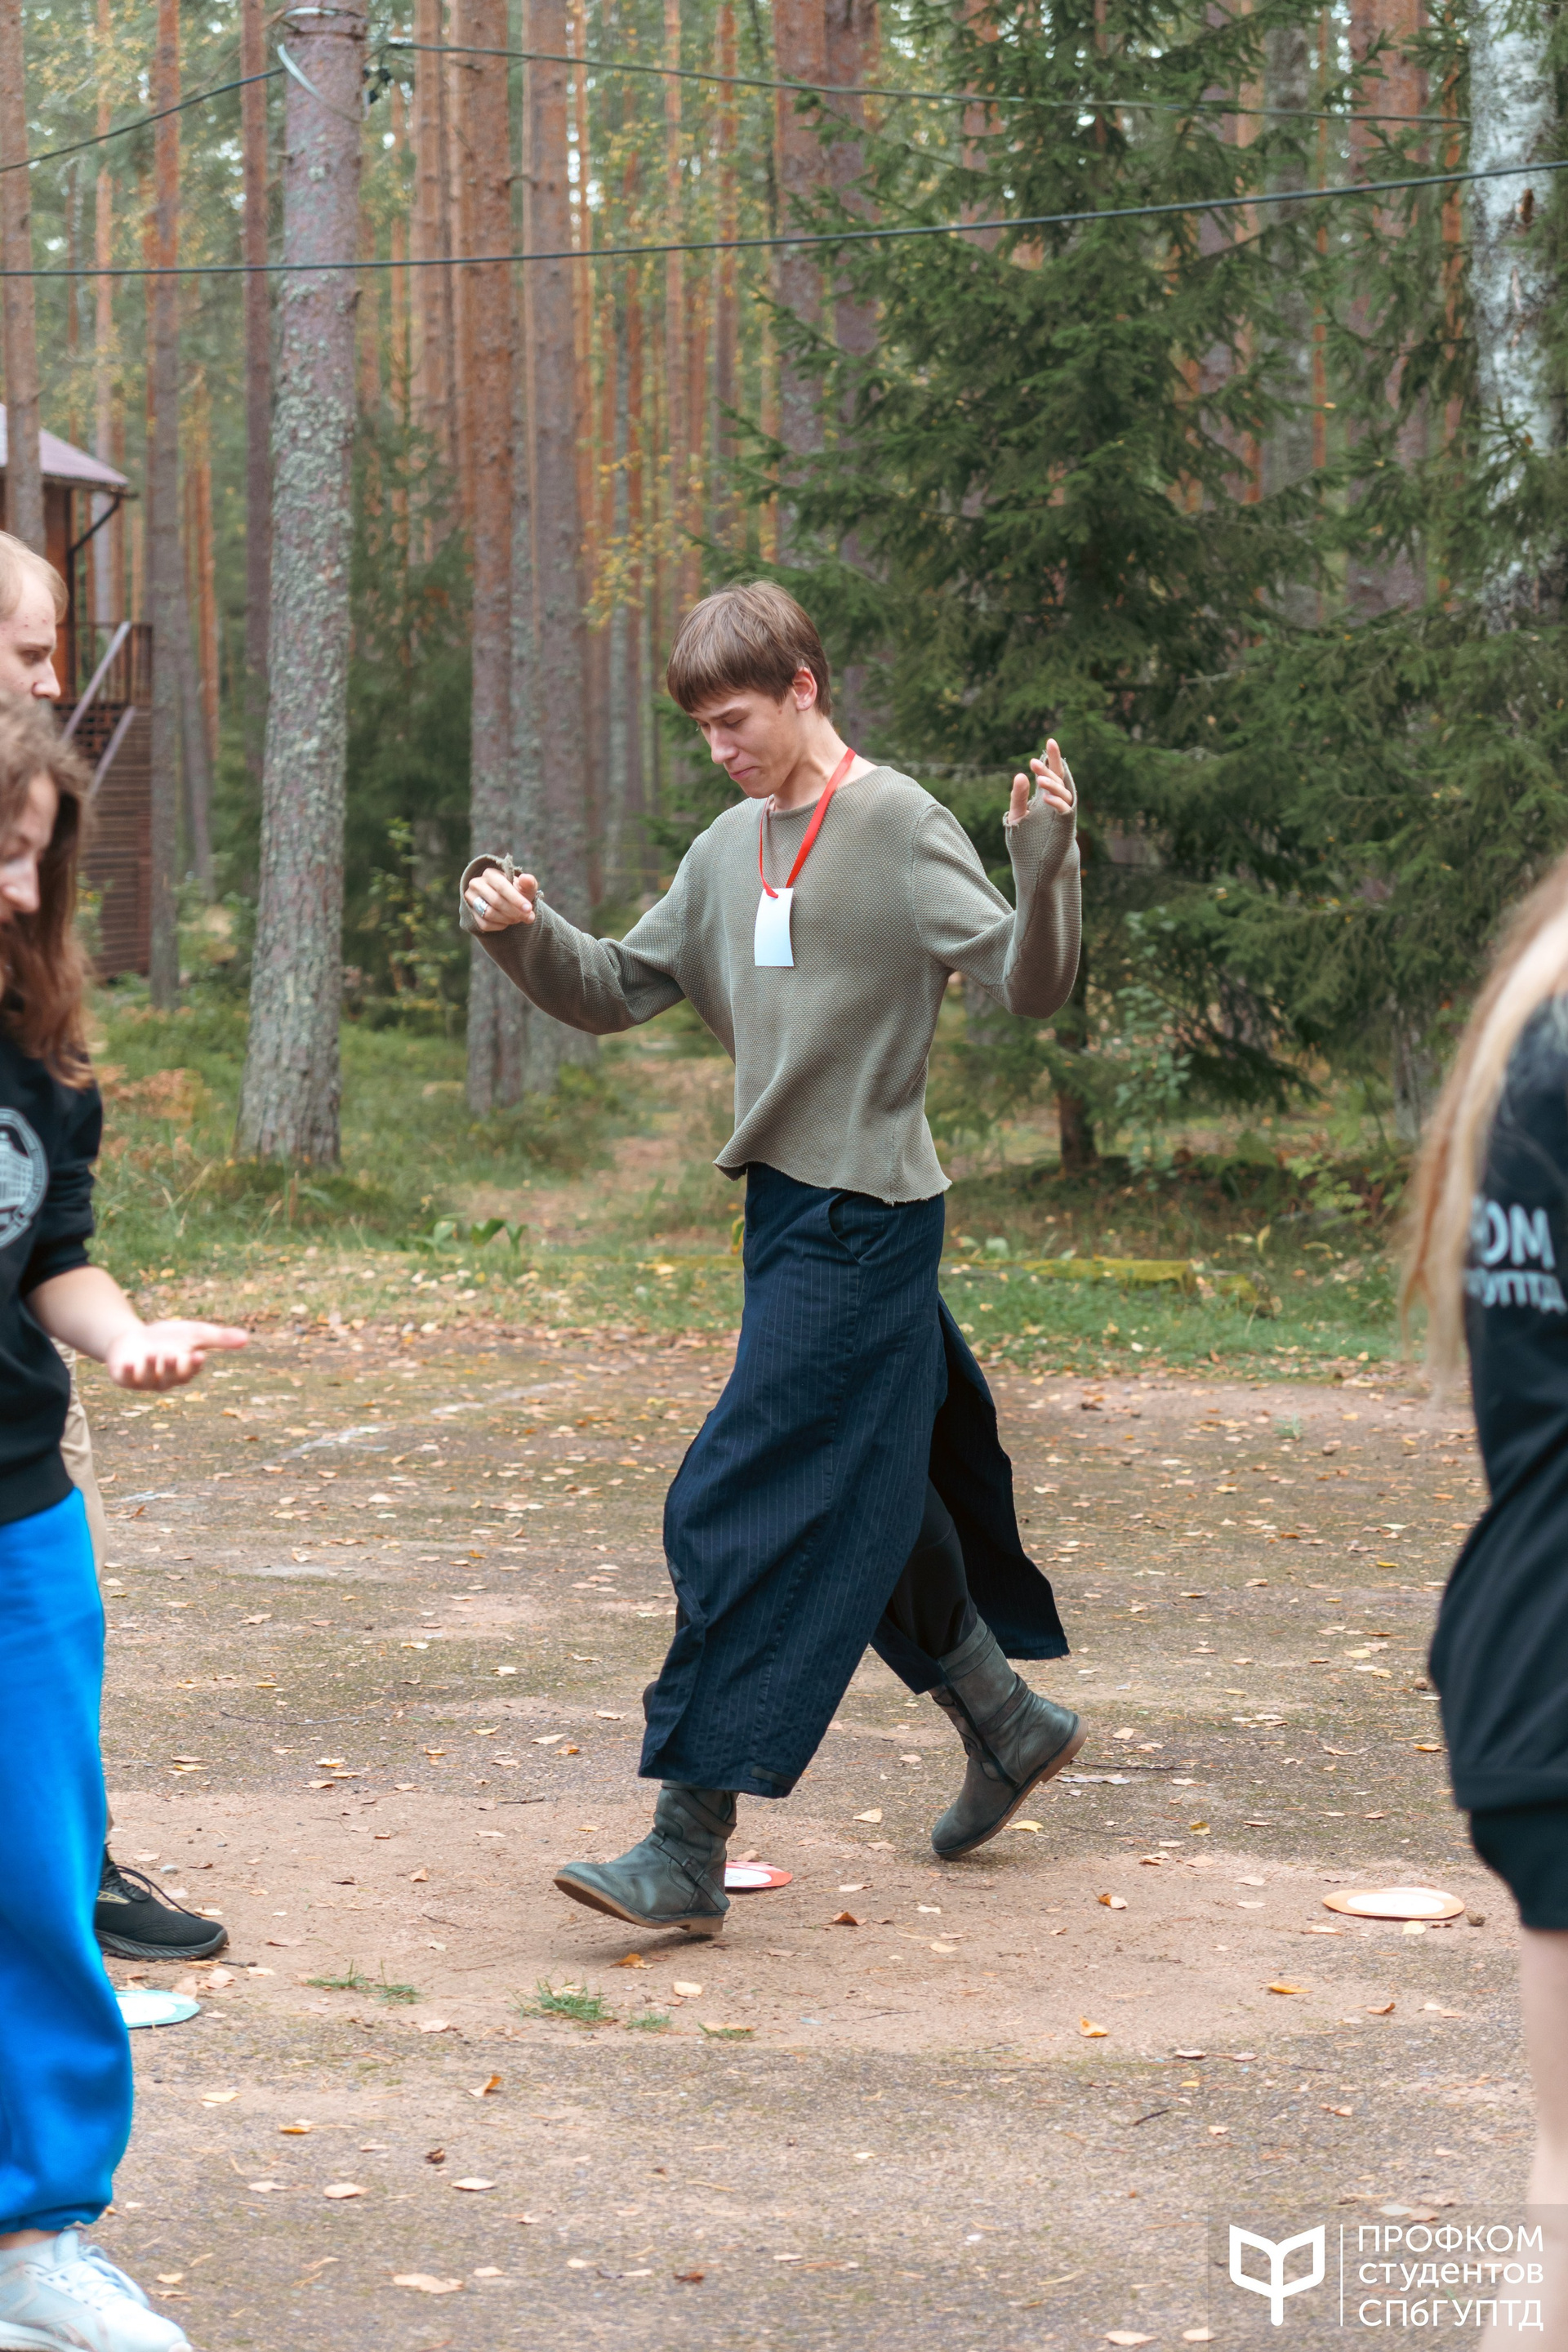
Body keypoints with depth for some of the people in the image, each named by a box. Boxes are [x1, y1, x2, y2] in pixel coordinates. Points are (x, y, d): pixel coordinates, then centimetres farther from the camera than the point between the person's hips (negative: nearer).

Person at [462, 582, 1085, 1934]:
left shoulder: (902, 827, -10)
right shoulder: (731, 852, 12)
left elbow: (1026, 984, -16)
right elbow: (618, 990, 16)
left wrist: (1044, 862, -34)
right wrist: (524, 934, -2)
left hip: (865, 1224, -8)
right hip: (788, 1211, 8)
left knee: (744, 1519, -12)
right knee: (862, 1511, 18)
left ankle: (690, 1846, -10)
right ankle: (1009, 1723, 37)